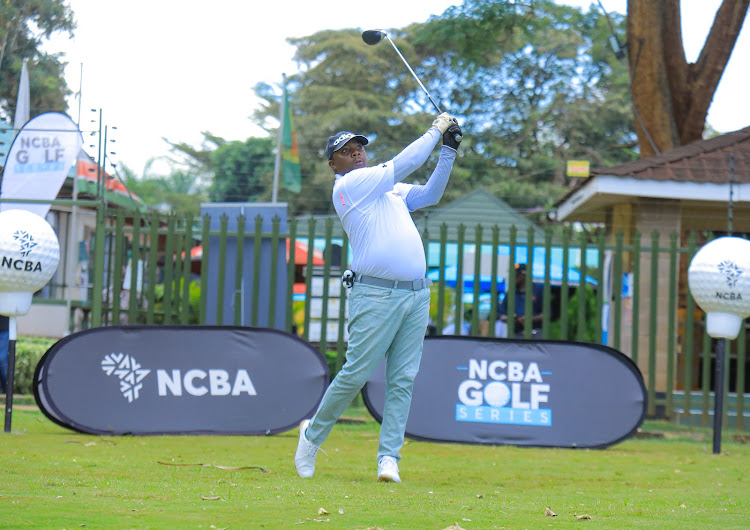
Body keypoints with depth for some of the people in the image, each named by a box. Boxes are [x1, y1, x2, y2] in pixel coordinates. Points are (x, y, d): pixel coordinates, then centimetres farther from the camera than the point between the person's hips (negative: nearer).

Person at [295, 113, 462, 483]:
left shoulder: (390, 189, 23)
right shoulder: (347, 186, -2)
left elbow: (430, 194, 27)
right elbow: (403, 164, -7)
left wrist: (449, 149, 17)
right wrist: (436, 130, 2)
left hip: (417, 294, 7)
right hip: (376, 295, -7)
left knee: (403, 380, -1)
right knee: (356, 373, -6)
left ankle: (389, 457, -1)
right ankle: (313, 435, 15)